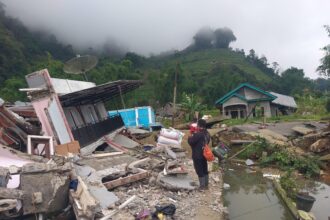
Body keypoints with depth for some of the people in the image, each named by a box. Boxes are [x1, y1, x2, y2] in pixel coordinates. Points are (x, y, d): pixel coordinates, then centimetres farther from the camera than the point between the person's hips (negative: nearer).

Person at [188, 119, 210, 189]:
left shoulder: (198, 134, -25)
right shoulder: (207, 133, 3)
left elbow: (190, 141, -20)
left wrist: (191, 136, -1)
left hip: (197, 156, -8)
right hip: (204, 154, 8)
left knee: (199, 171, 3)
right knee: (205, 170, 17)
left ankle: (202, 186, 12)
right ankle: (206, 184, 29)